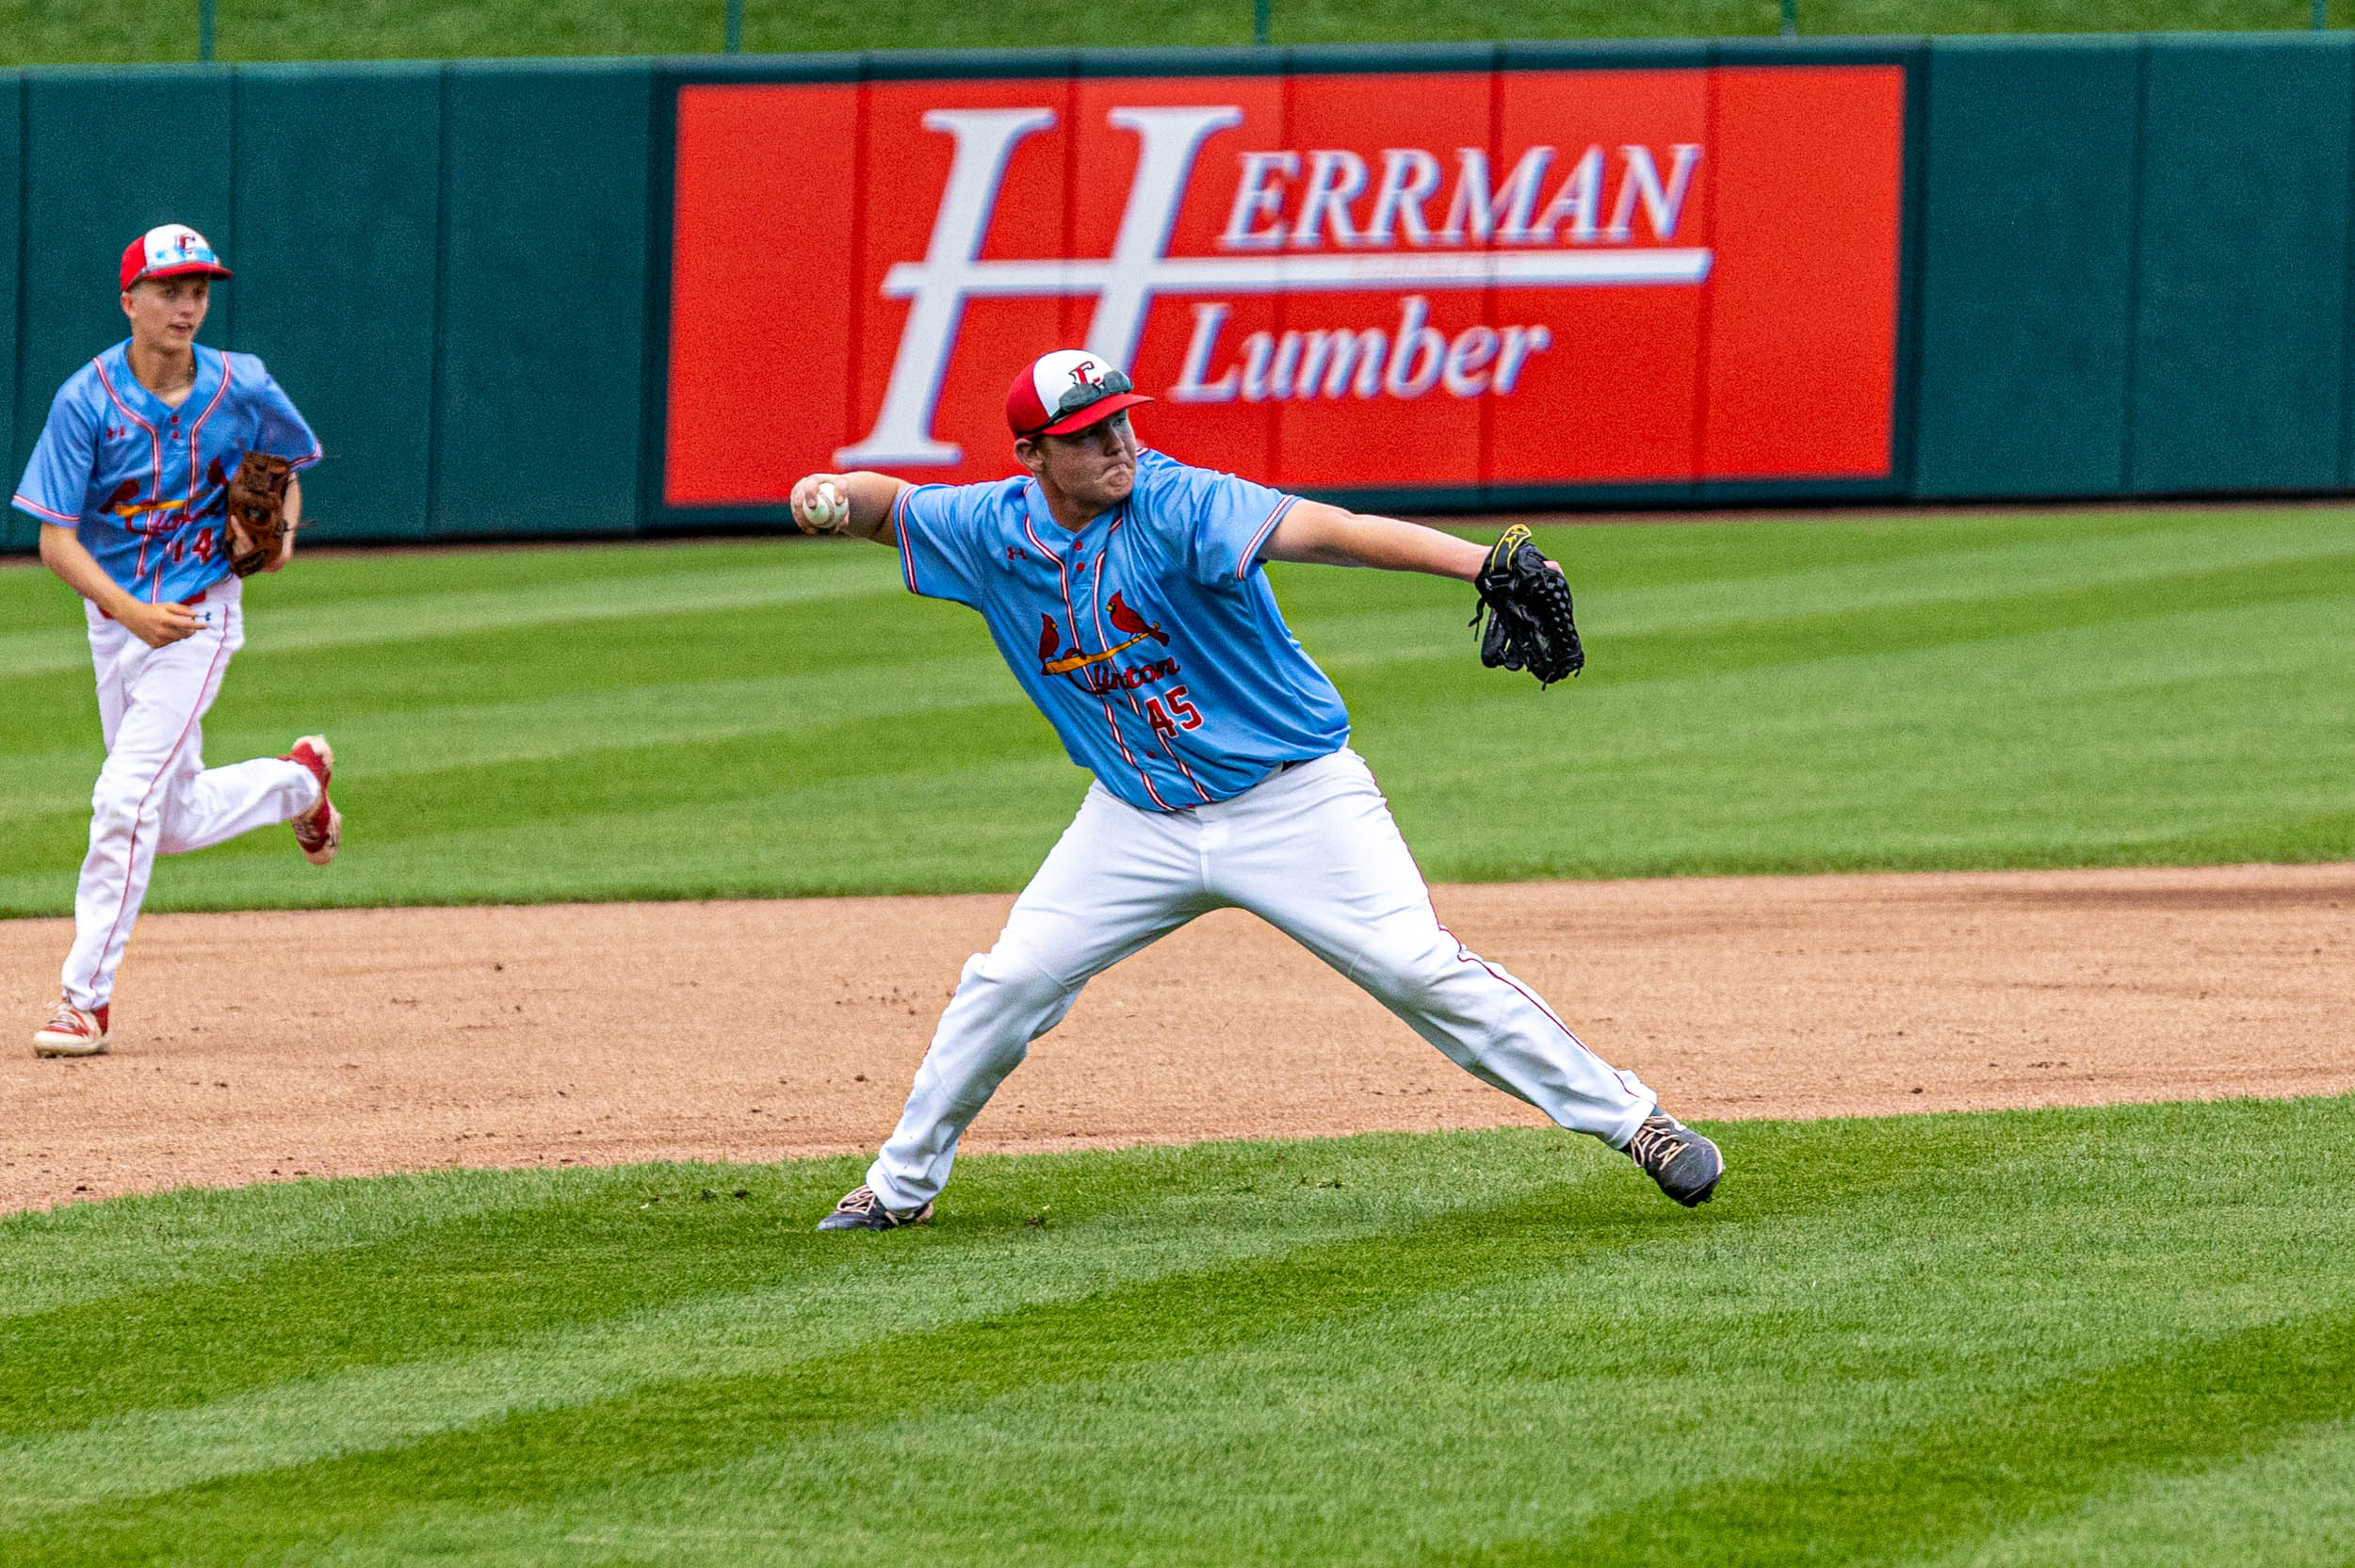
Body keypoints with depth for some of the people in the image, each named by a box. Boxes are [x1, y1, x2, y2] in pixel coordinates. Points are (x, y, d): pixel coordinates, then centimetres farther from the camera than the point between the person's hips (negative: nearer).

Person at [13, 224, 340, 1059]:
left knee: (126, 797, -15)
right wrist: (131, 612, -30)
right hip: (114, 615, 3)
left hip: (200, 614, -2)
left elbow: (286, 463, 14)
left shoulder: (242, 390, -9)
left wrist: (283, 533, -7)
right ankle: (298, 781, 44)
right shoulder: (87, 401, -14)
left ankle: (86, 995, -7)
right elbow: (57, 542, -15)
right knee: (175, 821, 14)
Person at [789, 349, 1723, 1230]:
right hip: (1138, 821, 5)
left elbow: (1320, 530, -38)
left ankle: (1629, 1119, -6)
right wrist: (830, 498, -13)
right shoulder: (996, 530, -5)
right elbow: (888, 505, 13)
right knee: (1007, 985, 1)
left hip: (1295, 798, -5)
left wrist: (1481, 563, -51)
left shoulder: (1178, 506, -23)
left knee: (1421, 971, -14)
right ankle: (901, 1186, 19)